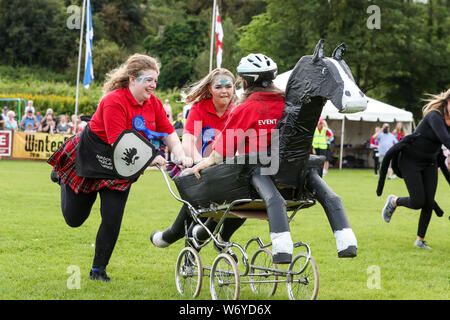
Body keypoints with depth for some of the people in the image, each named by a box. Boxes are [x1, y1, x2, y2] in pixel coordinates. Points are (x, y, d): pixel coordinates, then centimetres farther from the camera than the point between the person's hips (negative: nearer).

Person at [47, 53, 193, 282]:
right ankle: (63, 177, 42)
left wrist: (181, 155, -22)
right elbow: (119, 143, -32)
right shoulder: (114, 102, -28)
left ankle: (98, 270, 12)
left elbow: (168, 132, -4)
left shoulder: (153, 104, -7)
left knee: (112, 218, -5)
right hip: (89, 158, -5)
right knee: (74, 218, 11)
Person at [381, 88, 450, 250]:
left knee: (429, 202, -2)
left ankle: (420, 240, 11)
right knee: (418, 202, -11)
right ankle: (393, 201, 20)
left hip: (429, 163, 7)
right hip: (410, 160, -7)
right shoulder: (435, 116, -27)